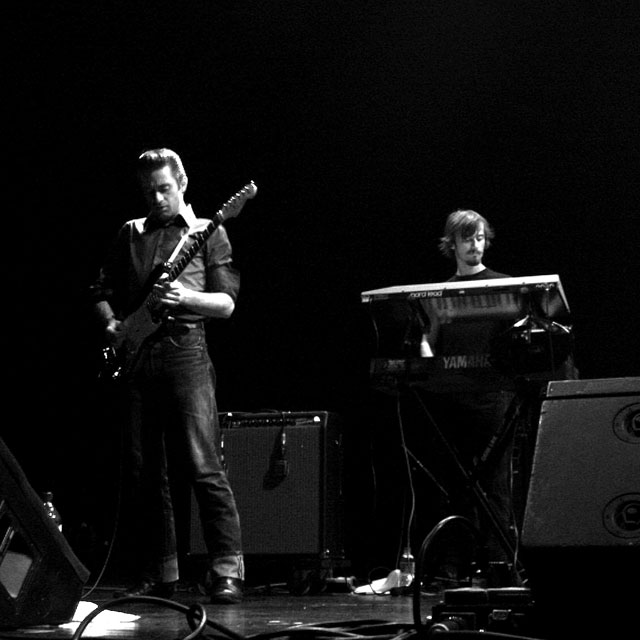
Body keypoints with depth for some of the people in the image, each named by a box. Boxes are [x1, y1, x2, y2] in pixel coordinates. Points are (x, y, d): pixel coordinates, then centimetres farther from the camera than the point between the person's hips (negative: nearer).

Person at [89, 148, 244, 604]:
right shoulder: (130, 235, 19)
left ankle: (228, 571, -13)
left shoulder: (208, 232, 7)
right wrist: (112, 324, 4)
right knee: (146, 471, 5)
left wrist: (186, 298, -16)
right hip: (136, 356, 5)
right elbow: (101, 291, 24)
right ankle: (158, 575, 11)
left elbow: (226, 304, 1)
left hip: (185, 349, -5)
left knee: (203, 466, -13)